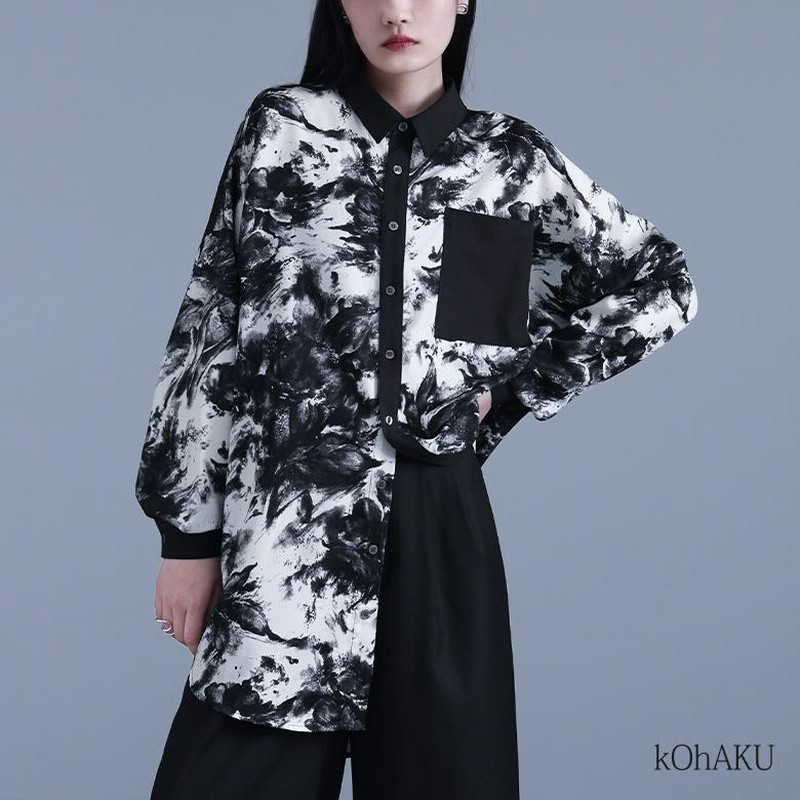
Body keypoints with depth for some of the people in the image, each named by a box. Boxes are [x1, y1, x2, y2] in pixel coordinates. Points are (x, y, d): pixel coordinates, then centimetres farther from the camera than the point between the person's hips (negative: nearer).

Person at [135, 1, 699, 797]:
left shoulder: (512, 158, 6)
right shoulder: (280, 128, 3)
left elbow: (662, 286, 15)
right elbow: (209, 332, 3)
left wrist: (514, 391, 8)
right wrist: (189, 531, 0)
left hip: (435, 525, 1)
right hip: (282, 525, -1)